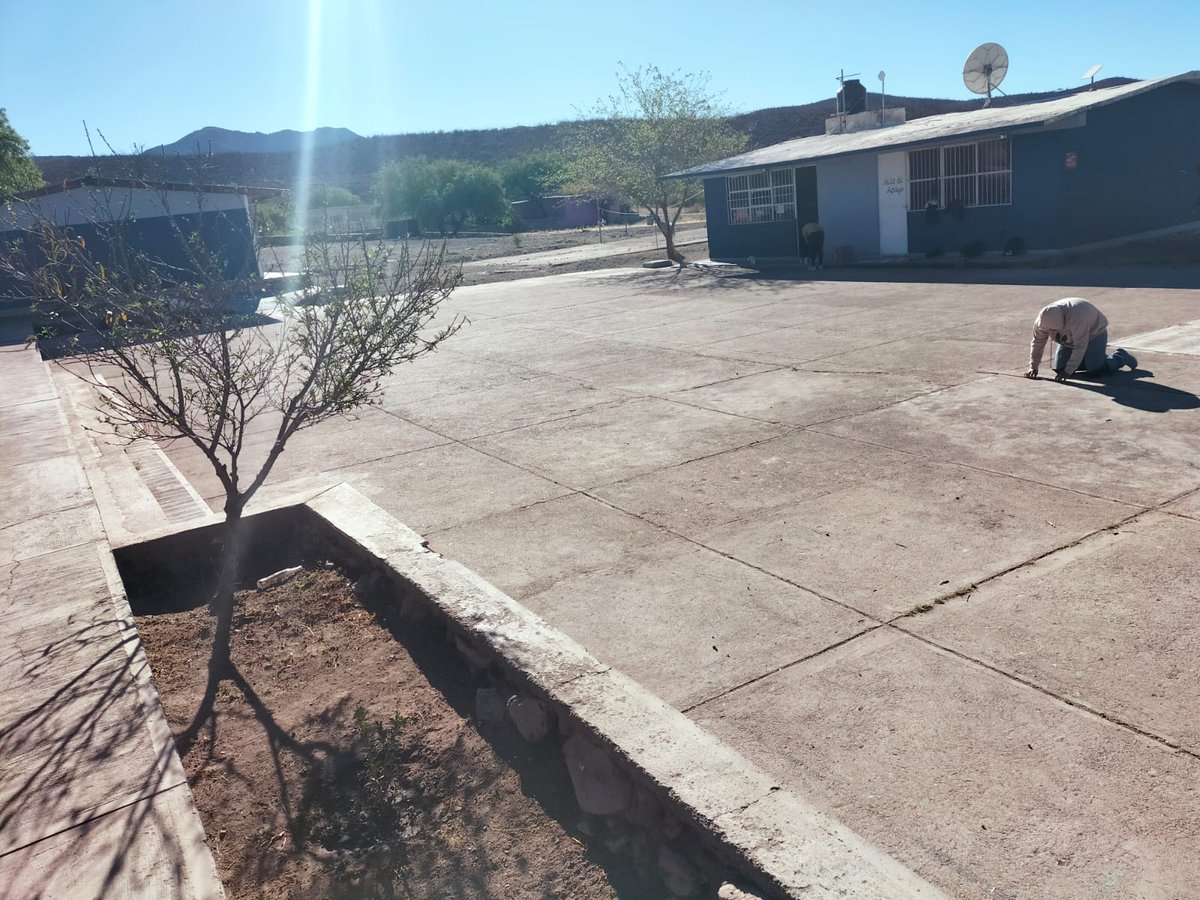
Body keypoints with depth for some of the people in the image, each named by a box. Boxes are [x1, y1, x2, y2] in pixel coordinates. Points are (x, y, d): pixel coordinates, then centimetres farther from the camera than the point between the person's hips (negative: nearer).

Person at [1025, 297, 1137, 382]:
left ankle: (1121, 356, 11)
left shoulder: (1076, 320, -42)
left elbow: (1079, 347, -37)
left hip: (1094, 333, -6)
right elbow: (1037, 343, -13)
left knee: (1094, 369, -19)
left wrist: (1068, 372, -36)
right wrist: (1033, 367, -16)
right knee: (1059, 368, -2)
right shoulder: (1043, 320, -24)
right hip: (1068, 340, 6)